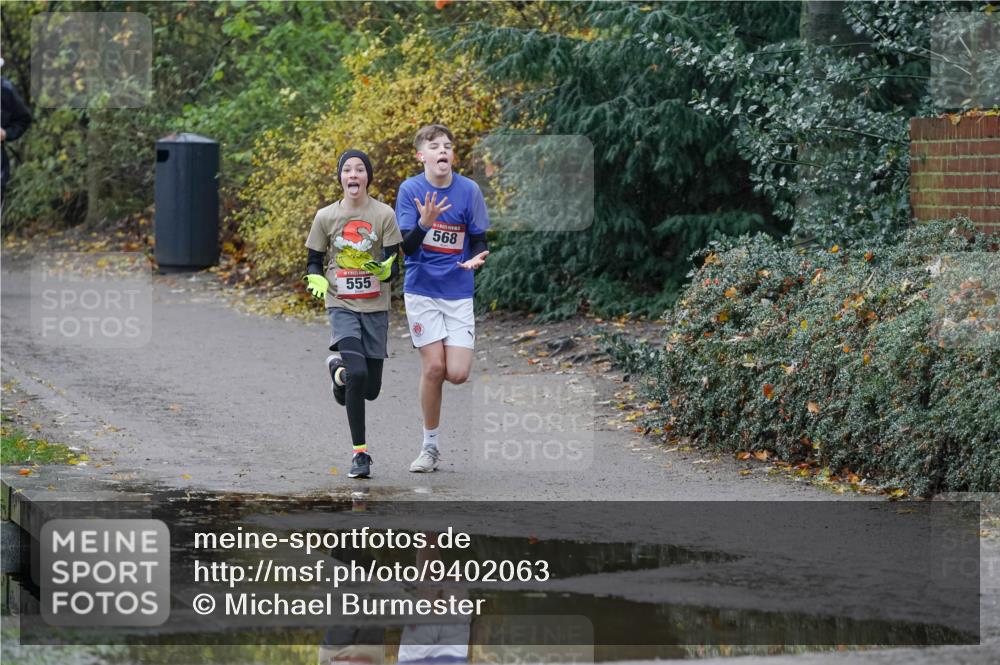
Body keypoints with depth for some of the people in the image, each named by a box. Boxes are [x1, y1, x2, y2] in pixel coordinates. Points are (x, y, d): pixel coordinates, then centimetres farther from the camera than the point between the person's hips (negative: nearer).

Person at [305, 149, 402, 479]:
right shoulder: (326, 217, 0)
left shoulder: (384, 214, -3)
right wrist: (316, 280, -13)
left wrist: (384, 269, -27)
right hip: (342, 305, -1)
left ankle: (339, 367, 40)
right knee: (357, 373, -22)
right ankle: (360, 453, -9)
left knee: (370, 389, 4)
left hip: (375, 307, 1)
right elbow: (313, 261, 9)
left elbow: (394, 264, -3)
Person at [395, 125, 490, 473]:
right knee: (433, 367, -7)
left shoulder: (469, 190, -2)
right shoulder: (410, 189, -5)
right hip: (422, 290, -1)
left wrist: (475, 259, -16)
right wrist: (424, 222, -29)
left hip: (458, 291, 1)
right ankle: (430, 447, 8)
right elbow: (407, 247, -10)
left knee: (458, 373, -9)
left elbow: (479, 240, 6)